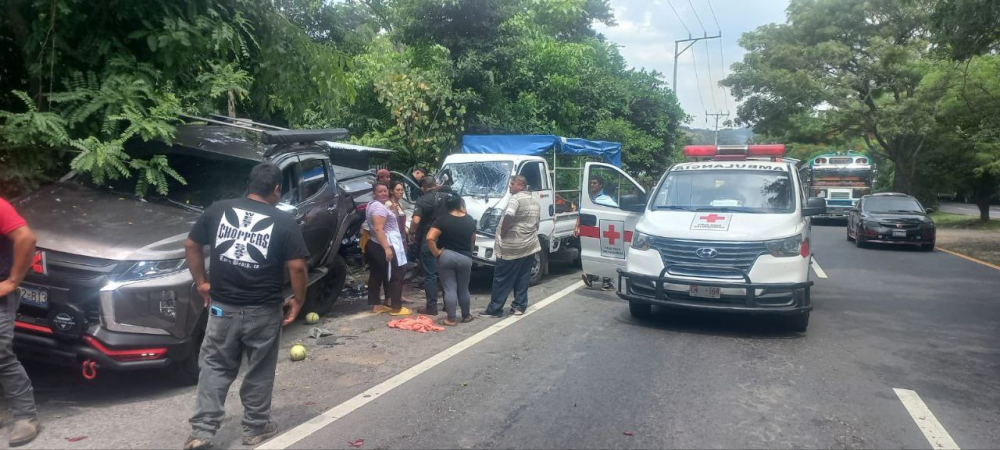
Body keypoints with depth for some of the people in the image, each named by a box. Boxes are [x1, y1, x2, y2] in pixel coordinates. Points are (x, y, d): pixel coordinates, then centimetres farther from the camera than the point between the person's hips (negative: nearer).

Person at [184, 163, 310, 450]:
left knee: (215, 367, 15)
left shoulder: (218, 210, 2)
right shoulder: (284, 222, -7)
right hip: (263, 311, -2)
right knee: (259, 372, 13)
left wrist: (201, 283, 18)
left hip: (222, 307, 3)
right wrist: (297, 301, 2)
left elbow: (191, 245, 9)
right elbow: (297, 267, -11)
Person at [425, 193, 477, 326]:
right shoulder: (470, 220, 3)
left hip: (446, 256, -3)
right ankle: (466, 316, 28)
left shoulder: (442, 219, -9)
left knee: (449, 289, 2)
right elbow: (473, 240, 13)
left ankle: (451, 319, 5)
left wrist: (436, 252, -9)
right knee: (463, 289, 16)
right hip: (465, 258, 3)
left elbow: (430, 238, -20)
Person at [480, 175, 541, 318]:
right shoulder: (535, 202, 15)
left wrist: (503, 232, -17)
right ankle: (520, 306, 14)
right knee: (522, 279, 13)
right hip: (530, 246, 8)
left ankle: (494, 309, 3)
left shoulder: (516, 198, -13)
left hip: (511, 247, -7)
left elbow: (509, 216, -30)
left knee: (502, 279, 0)